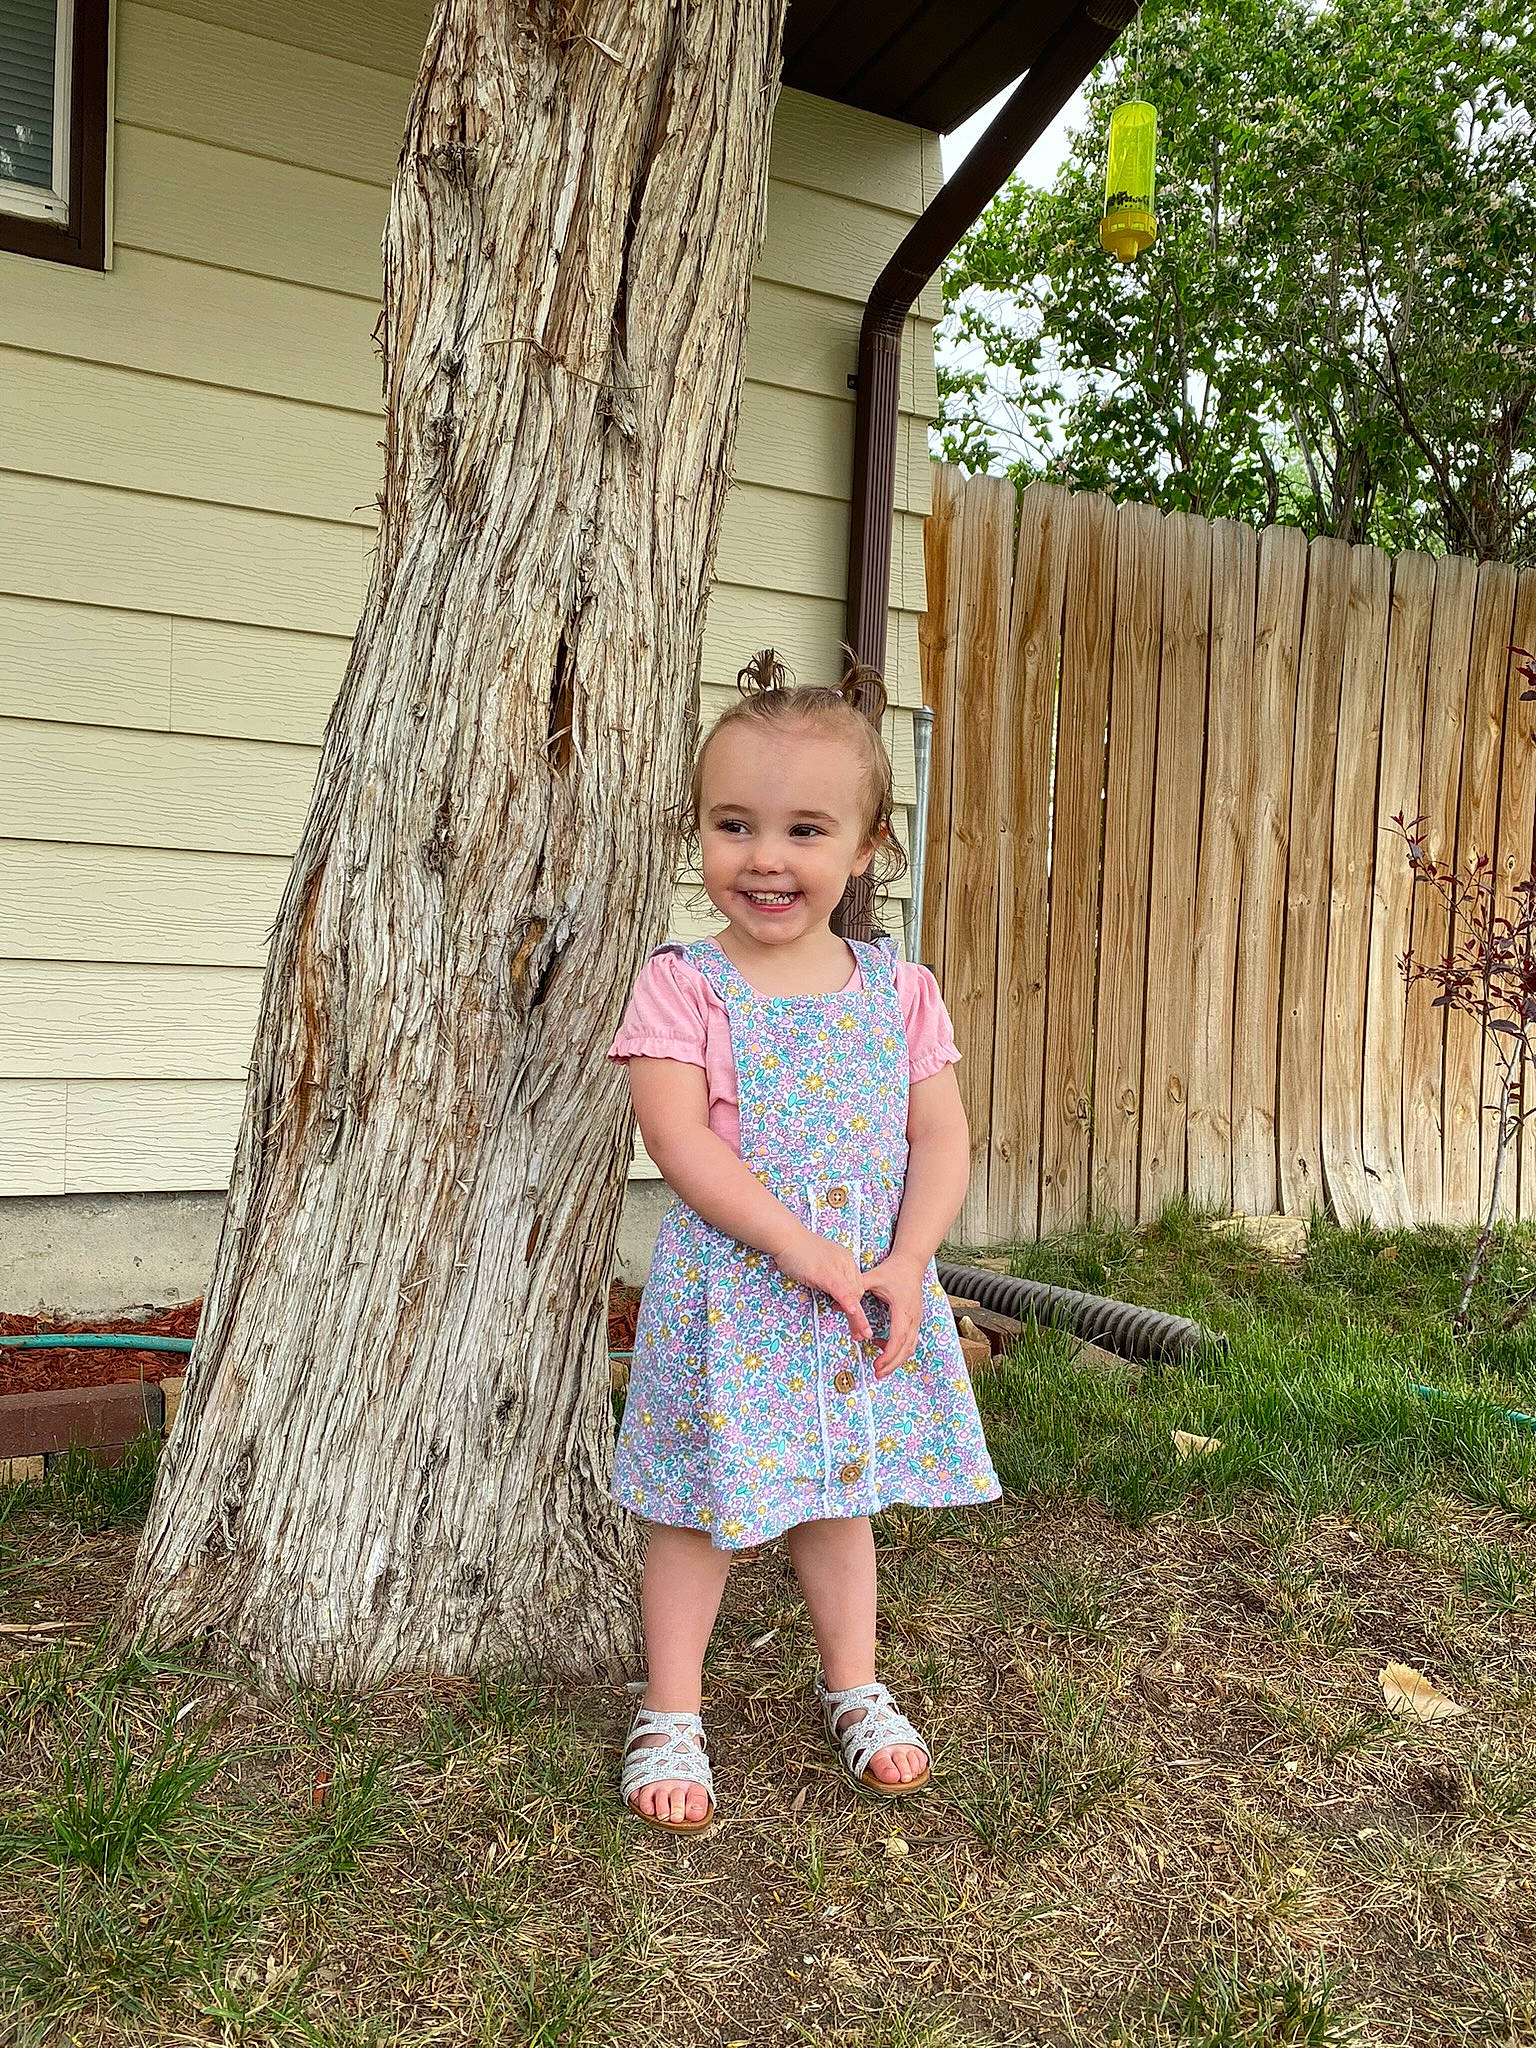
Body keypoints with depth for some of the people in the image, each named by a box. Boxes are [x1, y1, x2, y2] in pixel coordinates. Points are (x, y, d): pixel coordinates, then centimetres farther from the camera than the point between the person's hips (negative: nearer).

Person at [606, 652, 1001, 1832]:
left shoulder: (899, 992, 2)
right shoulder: (683, 986, -9)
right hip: (728, 1293, -3)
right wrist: (799, 1247, -23)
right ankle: (671, 1715, 27)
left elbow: (943, 1138, 1)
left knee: (842, 1498, 20)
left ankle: (854, 1690, 38)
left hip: (876, 1291, 4)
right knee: (702, 1506, 8)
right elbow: (679, 1137, -18)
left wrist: (904, 1266, -13)